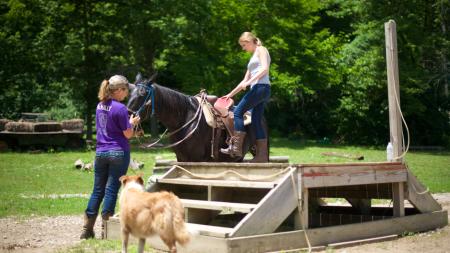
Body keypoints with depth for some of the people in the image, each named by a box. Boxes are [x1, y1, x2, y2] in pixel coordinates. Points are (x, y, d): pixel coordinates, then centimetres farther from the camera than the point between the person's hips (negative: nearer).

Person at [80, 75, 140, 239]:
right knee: (111, 190, 1)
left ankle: (87, 230, 14)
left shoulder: (100, 106, 7)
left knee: (97, 190, 12)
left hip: (100, 152, 6)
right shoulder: (120, 108, -15)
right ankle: (105, 230, 6)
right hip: (118, 152, -6)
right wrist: (132, 123, 8)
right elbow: (128, 134, -12)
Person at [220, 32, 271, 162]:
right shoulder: (253, 58, 28)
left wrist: (249, 82, -21)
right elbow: (245, 81, 29)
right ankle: (262, 156, 2)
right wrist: (230, 94, 26)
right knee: (256, 121, 3)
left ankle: (236, 148, -13)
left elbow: (265, 68, -14)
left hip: (261, 87, -9)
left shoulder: (261, 50, 3)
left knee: (238, 111, -12)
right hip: (258, 89, 9)